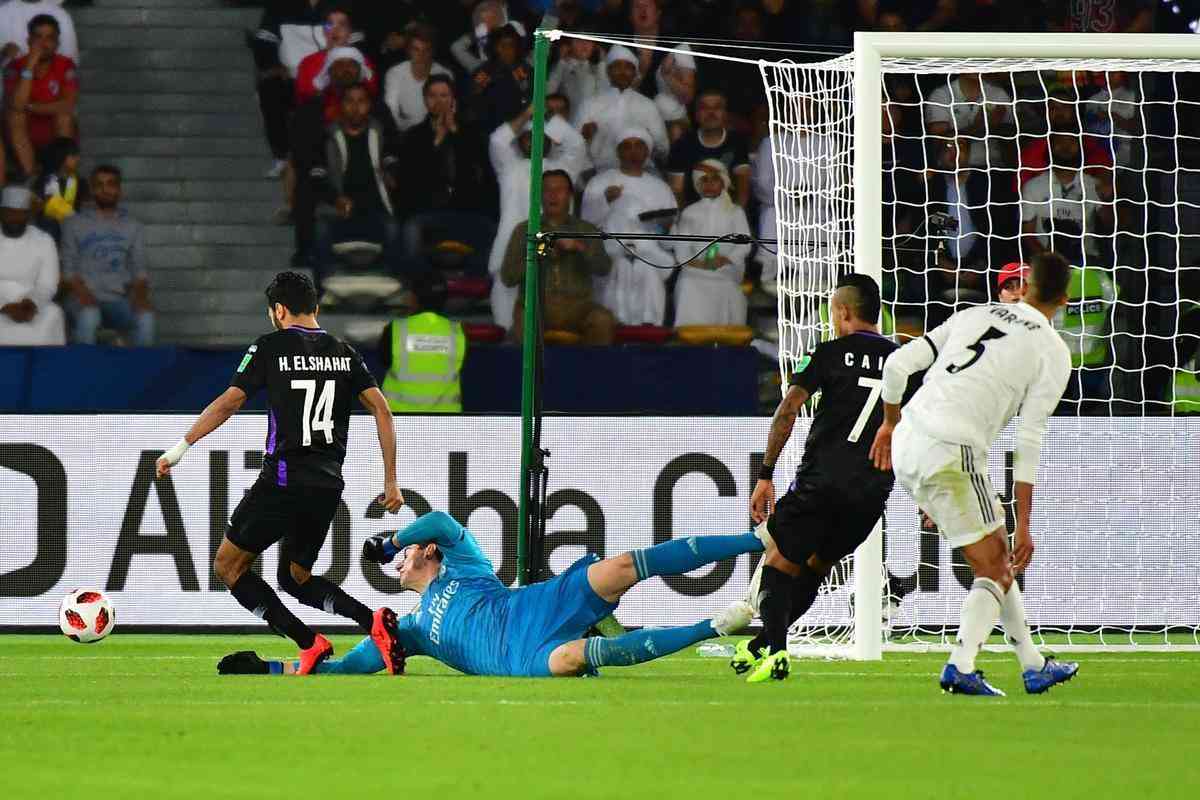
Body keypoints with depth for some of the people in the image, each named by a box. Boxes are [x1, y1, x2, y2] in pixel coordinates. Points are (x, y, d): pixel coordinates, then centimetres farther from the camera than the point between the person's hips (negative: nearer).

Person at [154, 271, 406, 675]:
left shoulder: (271, 347, -2)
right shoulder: (344, 353, 12)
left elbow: (228, 403, -7)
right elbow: (381, 408, 6)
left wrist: (180, 448, 0)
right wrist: (391, 482, 9)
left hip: (283, 479, -6)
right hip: (329, 486, 6)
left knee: (228, 566, 7)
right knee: (294, 577, 21)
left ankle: (309, 643, -8)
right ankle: (374, 621, -5)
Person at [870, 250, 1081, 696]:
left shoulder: (974, 316, 15)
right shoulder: (1052, 353, 0)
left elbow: (897, 364, 9)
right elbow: (1029, 443, -6)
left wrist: (890, 423, 26)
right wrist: (1023, 524, -4)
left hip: (906, 443, 6)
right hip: (951, 454, -6)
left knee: (996, 555, 19)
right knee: (995, 570, 5)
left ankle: (1033, 666, 24)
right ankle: (960, 668, -14)